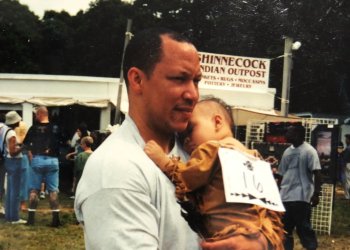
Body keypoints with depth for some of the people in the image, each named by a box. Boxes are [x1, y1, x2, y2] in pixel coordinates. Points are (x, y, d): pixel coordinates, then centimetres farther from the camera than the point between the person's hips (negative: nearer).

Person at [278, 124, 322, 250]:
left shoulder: (309, 151, -8)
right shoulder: (287, 151, 13)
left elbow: (317, 173, -12)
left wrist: (316, 194, -18)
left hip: (301, 197, -7)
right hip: (285, 196, 7)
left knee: (304, 228, -2)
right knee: (284, 229, 11)